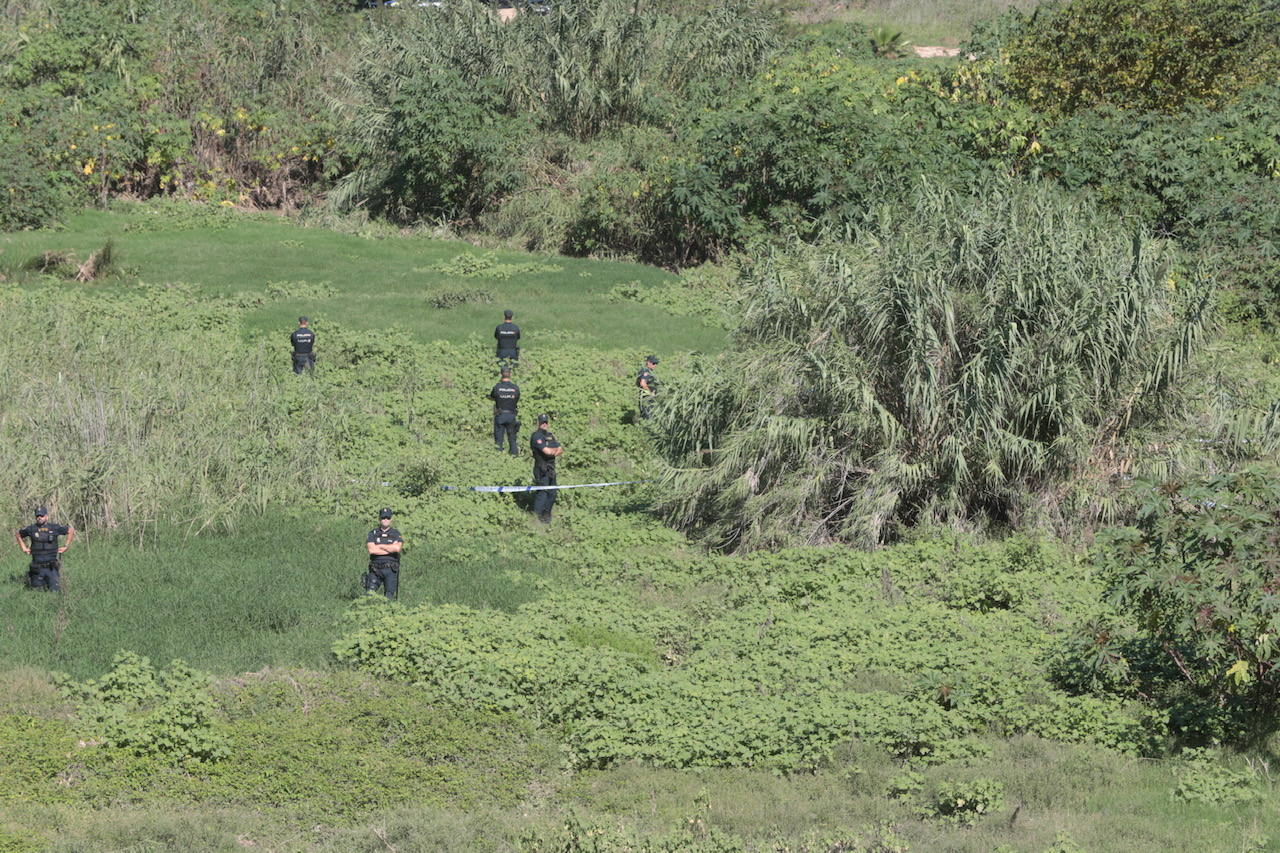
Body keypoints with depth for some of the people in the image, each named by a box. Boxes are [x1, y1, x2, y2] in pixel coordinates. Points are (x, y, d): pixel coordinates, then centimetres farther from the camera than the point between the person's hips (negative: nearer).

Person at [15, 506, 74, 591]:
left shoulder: (54, 528, -3)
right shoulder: (31, 529, 0)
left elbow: (71, 530, 10)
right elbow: (18, 535, 20)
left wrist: (66, 546, 6)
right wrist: (24, 548, 10)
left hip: (51, 568, -1)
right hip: (37, 568, 1)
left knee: (54, 590, -5)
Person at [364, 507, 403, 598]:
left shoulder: (396, 534, 7)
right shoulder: (373, 533, 8)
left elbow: (397, 548, -13)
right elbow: (372, 550, -9)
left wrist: (379, 546, -6)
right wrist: (390, 548, -6)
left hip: (390, 570, 0)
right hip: (376, 569, 0)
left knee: (389, 597, -2)